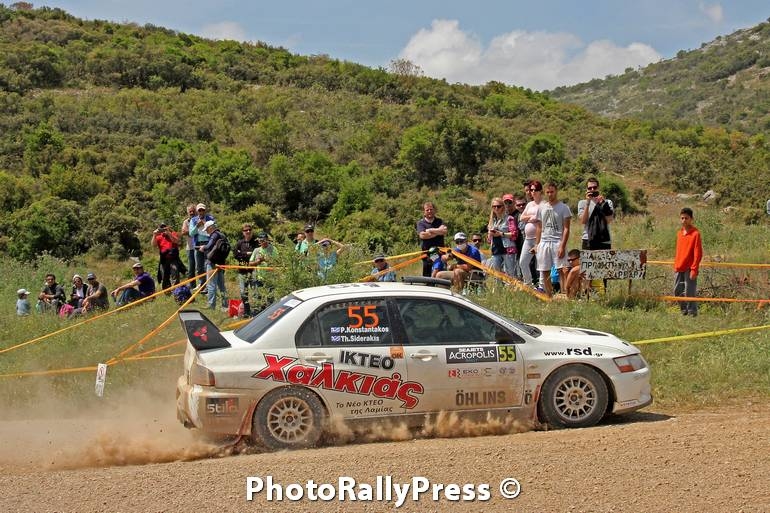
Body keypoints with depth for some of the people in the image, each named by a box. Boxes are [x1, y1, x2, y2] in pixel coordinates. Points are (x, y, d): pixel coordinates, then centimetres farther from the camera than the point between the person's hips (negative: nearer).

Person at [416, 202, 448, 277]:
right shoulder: (421, 223, 6)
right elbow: (422, 235, -12)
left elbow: (444, 231, -7)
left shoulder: (439, 221, 13)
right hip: (427, 253, -2)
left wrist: (430, 230, -7)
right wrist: (438, 232, -7)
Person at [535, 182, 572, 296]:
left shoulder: (563, 208, -2)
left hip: (557, 242, -5)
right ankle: (549, 297, 14)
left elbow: (566, 229, -6)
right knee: (544, 272, 6)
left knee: (562, 270, -13)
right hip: (544, 242, 5)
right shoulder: (542, 208, 13)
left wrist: (562, 246, -15)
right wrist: (537, 244, 10)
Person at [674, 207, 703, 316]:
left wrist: (694, 269, -16)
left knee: (689, 293, -6)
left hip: (689, 269, -7)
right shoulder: (679, 233, 12)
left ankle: (692, 313, 4)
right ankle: (684, 311, 24)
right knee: (677, 291, 10)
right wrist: (675, 266, 14)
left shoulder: (695, 234, -9)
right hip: (679, 269, 7)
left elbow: (698, 254, -11)